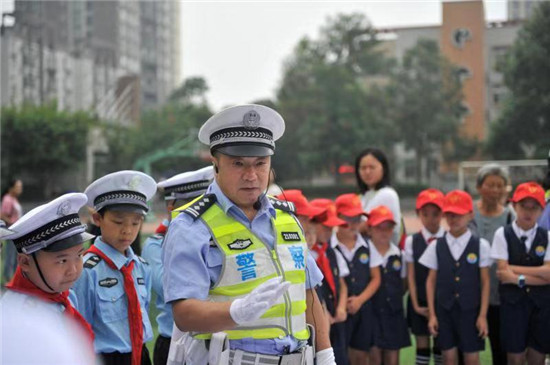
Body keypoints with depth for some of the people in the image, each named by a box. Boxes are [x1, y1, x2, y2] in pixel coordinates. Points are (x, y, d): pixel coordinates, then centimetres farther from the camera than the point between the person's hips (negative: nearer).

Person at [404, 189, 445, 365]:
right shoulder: (411, 241, -1)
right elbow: (411, 276, 0)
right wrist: (416, 305, -4)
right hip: (420, 303, 1)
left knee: (441, 346, 8)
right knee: (422, 347, 6)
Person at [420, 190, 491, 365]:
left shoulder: (480, 245, -2)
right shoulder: (436, 246, 2)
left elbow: (485, 282, 0)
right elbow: (431, 281, 5)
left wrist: (483, 315, -4)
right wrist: (432, 314, 1)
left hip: (471, 310, -1)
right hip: (444, 310, 1)